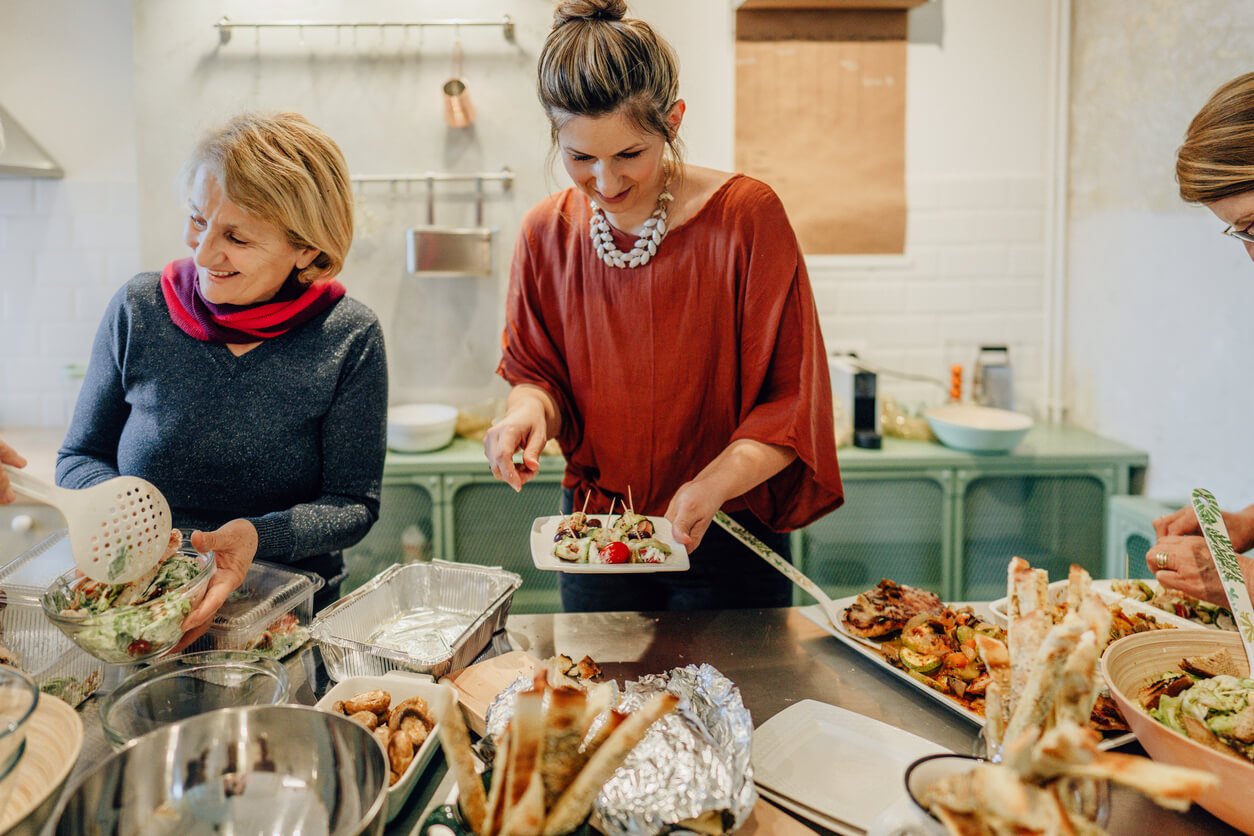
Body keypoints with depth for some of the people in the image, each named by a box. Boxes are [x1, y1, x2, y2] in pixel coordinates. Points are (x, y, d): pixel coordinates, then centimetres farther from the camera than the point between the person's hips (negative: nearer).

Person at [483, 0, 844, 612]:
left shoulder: (747, 216, -16)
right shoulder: (548, 233, -5)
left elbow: (792, 398, -15)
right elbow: (535, 371, 5)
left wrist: (714, 483, -29)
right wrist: (530, 406, -18)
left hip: (727, 540, -2)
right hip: (593, 536, 3)